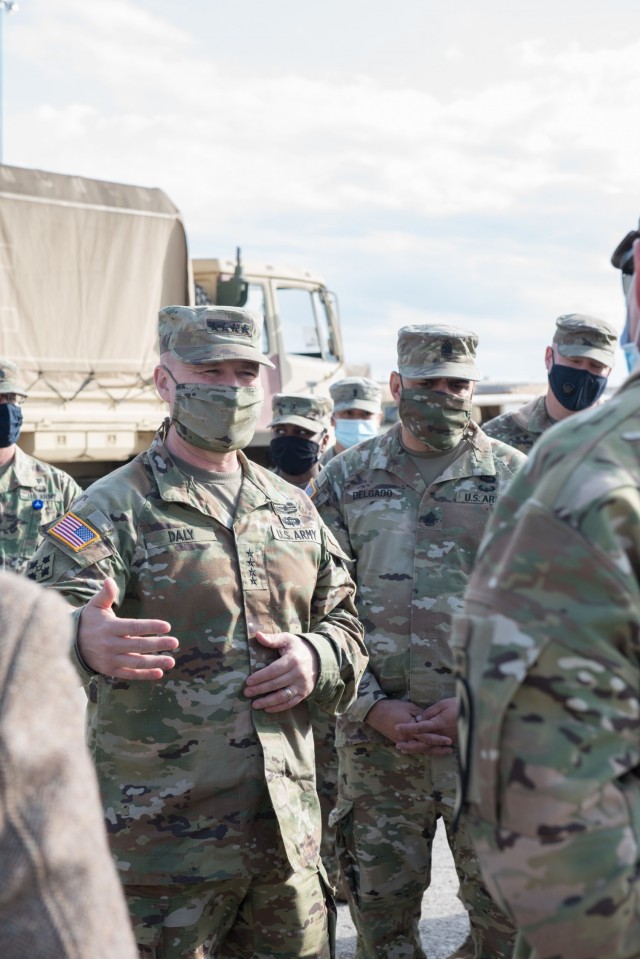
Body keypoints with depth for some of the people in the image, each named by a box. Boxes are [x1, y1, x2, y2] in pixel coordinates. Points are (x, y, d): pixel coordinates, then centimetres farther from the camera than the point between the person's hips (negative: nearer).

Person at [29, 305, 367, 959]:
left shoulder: (293, 508, 13)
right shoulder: (113, 510, -6)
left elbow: (345, 622, 20)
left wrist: (317, 658, -4)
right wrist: (84, 642, -46)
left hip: (287, 828, 5)